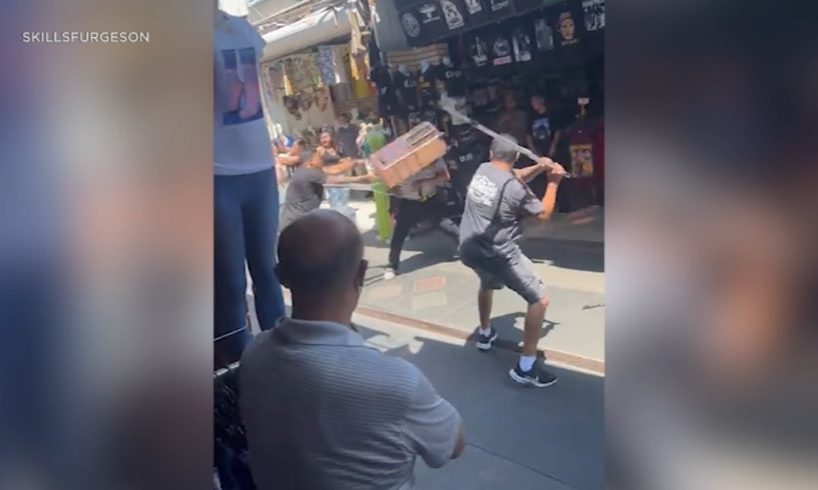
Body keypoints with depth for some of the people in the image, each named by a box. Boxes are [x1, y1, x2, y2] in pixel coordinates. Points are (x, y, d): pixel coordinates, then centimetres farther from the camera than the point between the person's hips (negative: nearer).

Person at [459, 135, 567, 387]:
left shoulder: (482, 169, 2)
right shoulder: (514, 188, -18)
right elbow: (543, 214, -5)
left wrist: (539, 167, 0)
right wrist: (553, 181, 2)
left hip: (469, 248, 8)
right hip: (498, 254, -8)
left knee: (488, 283, 38)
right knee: (540, 298, 0)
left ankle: (485, 334, 54)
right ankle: (526, 366, 0)